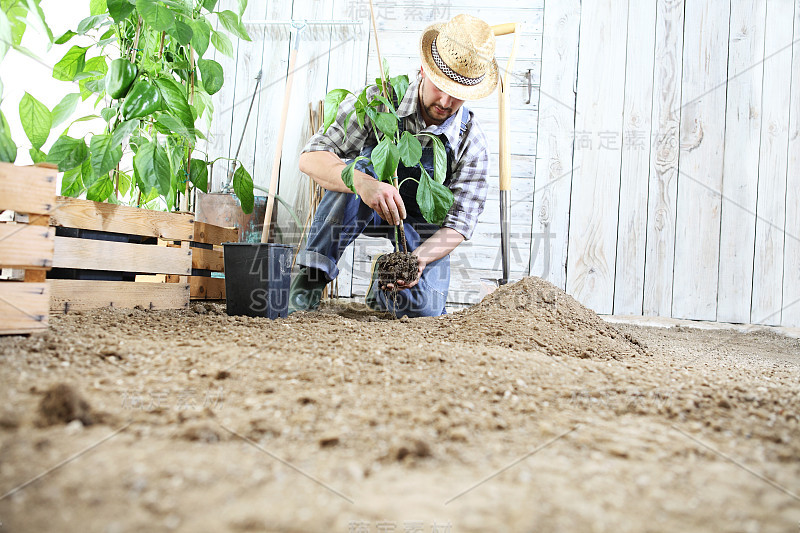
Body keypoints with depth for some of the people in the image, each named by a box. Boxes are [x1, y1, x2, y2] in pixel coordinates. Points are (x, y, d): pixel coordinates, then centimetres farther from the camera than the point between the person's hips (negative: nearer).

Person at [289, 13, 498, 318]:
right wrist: (363, 183, -51)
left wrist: (419, 257, -39)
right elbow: (311, 159, -31)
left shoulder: (472, 144, -19)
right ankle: (312, 275, -26)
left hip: (422, 223, 1)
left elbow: (459, 223, -18)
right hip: (361, 209, -1)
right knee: (360, 164, -36)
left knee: (424, 308, -21)